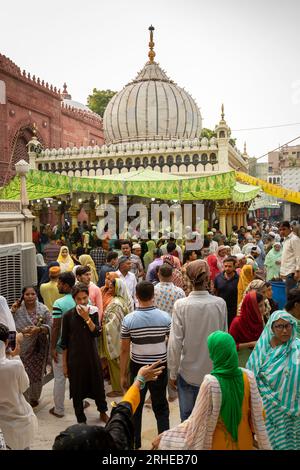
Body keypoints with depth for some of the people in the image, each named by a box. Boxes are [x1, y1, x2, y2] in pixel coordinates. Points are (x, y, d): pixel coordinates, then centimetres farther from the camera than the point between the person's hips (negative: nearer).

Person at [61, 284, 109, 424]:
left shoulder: (93, 313, -2)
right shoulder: (68, 316, -8)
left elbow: (97, 333, -12)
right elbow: (64, 342, -3)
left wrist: (87, 318, -22)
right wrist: (64, 363, -3)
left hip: (92, 356, 2)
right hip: (75, 358, -2)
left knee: (98, 386, 15)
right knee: (77, 390, 8)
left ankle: (103, 412, 40)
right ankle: (81, 419, 28)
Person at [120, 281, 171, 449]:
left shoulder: (129, 319, -12)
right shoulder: (165, 317, -10)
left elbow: (124, 350, -7)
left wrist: (123, 375, 3)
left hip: (137, 368, 0)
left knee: (135, 408, 18)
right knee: (161, 408, 16)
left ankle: (134, 444, 30)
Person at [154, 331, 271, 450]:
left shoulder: (211, 382, -26)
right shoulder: (248, 377, -16)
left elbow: (196, 420, -19)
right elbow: (258, 414, -7)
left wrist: (164, 437, -10)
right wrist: (263, 444, 11)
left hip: (220, 444, -3)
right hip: (244, 441, 3)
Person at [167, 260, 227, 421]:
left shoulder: (181, 305, -17)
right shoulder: (220, 303, -13)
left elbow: (175, 343, -14)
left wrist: (173, 373, -1)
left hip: (188, 373, -1)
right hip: (214, 372, 2)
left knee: (187, 416, 15)